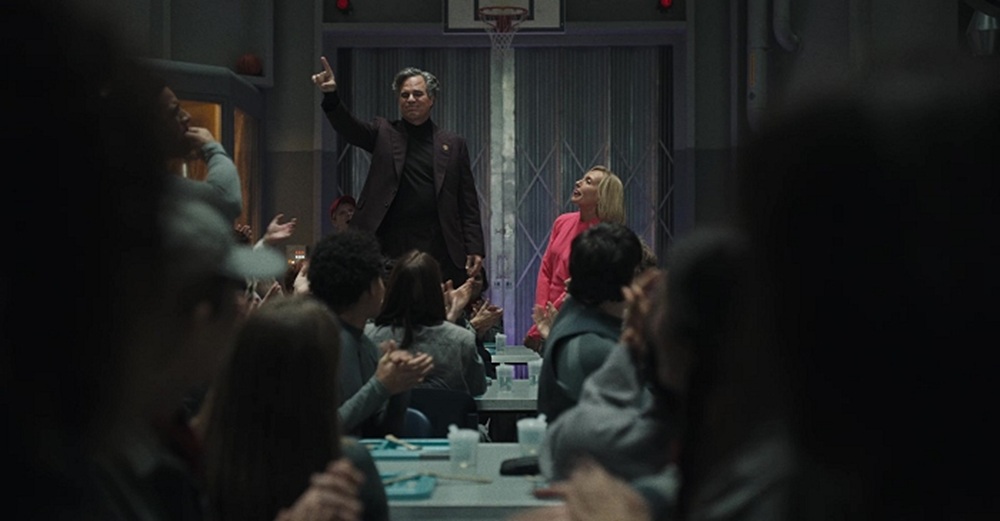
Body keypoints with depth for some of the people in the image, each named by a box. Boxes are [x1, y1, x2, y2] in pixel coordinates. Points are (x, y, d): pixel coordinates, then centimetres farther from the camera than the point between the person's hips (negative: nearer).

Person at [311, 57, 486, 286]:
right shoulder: (384, 133, 10)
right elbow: (349, 127, -8)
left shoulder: (453, 144, 10)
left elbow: (468, 203, 8)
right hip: (390, 248, 0)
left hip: (438, 250, 0)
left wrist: (475, 249, -1)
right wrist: (331, 95, -27)